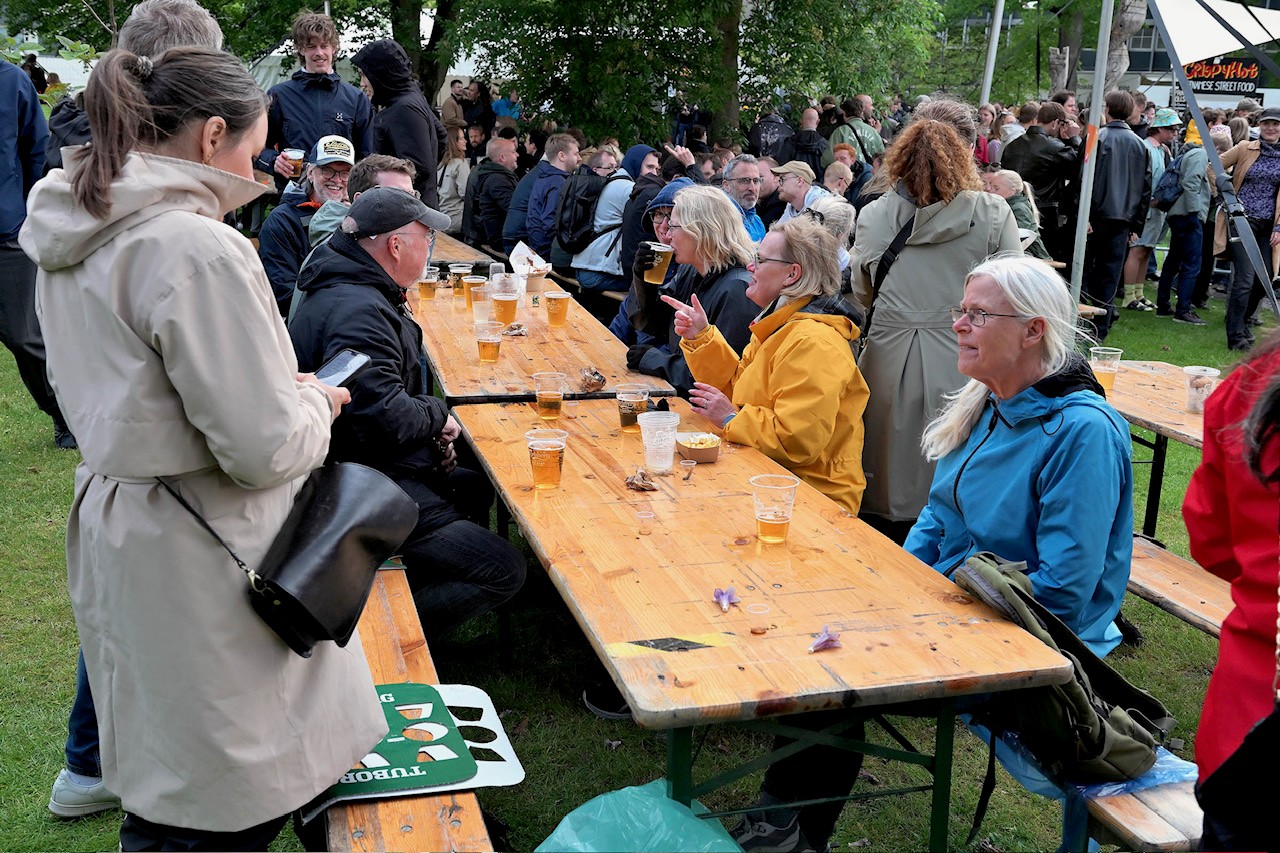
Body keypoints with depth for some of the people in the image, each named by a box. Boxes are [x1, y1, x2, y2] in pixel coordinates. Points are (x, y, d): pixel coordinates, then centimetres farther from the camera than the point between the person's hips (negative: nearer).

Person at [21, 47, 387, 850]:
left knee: (163, 785, 24)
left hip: (114, 530, 9)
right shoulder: (200, 250, -23)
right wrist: (316, 401, -2)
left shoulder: (75, 238, 5)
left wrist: (279, 388, 13)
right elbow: (267, 449, -23)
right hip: (201, 559, -9)